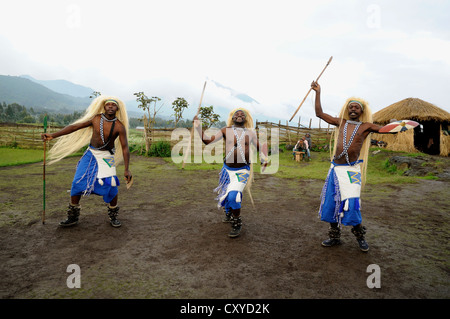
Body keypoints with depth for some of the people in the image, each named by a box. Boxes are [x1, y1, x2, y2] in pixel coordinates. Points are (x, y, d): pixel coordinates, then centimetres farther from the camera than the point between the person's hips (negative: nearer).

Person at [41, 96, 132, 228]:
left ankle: (113, 216, 10)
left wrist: (126, 169, -19)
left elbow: (125, 148, -13)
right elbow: (74, 127, -4)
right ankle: (73, 217, 13)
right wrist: (53, 135, -11)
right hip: (91, 154, 2)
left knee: (111, 186, -13)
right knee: (77, 183, -4)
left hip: (106, 157, -2)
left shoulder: (119, 126, -11)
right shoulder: (95, 119, -4)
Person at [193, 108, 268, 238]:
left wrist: (264, 158, -2)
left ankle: (237, 224, 1)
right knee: (225, 194, 17)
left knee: (233, 195, -19)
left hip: (242, 171, -2)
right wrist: (198, 127, -12)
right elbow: (207, 140, -2)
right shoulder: (226, 131, 2)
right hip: (227, 169, 2)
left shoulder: (250, 133, 4)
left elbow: (260, 147, 15)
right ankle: (229, 214, 48)